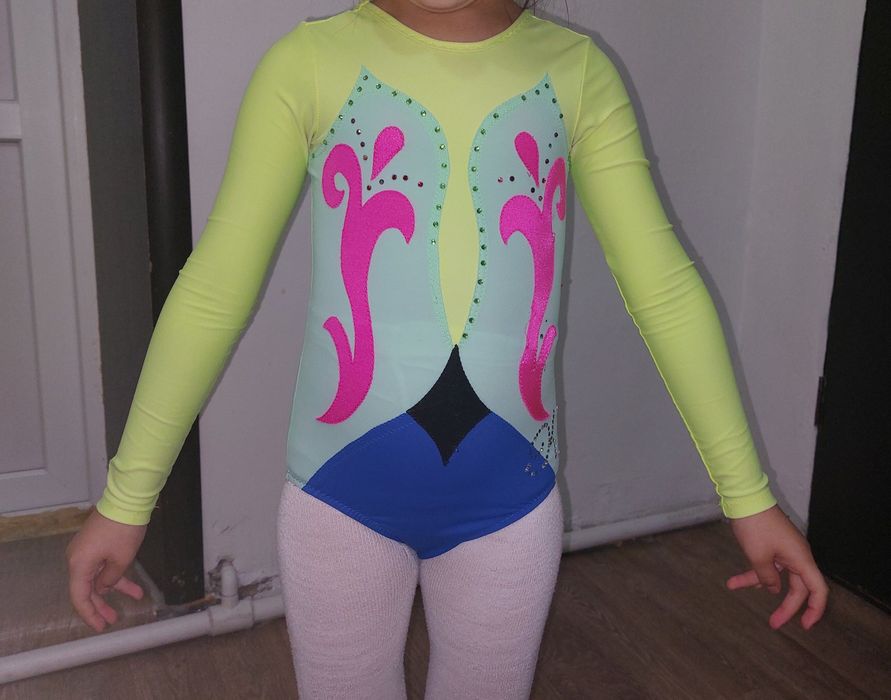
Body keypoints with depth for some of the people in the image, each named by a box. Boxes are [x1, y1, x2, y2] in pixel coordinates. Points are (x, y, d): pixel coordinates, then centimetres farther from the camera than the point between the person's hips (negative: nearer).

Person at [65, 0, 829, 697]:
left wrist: (747, 493, -2)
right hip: (339, 491, -1)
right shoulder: (309, 62, -6)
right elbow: (213, 291, -5)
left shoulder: (578, 71, -2)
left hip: (511, 497, 2)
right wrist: (125, 498, -3)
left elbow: (665, 288, -2)